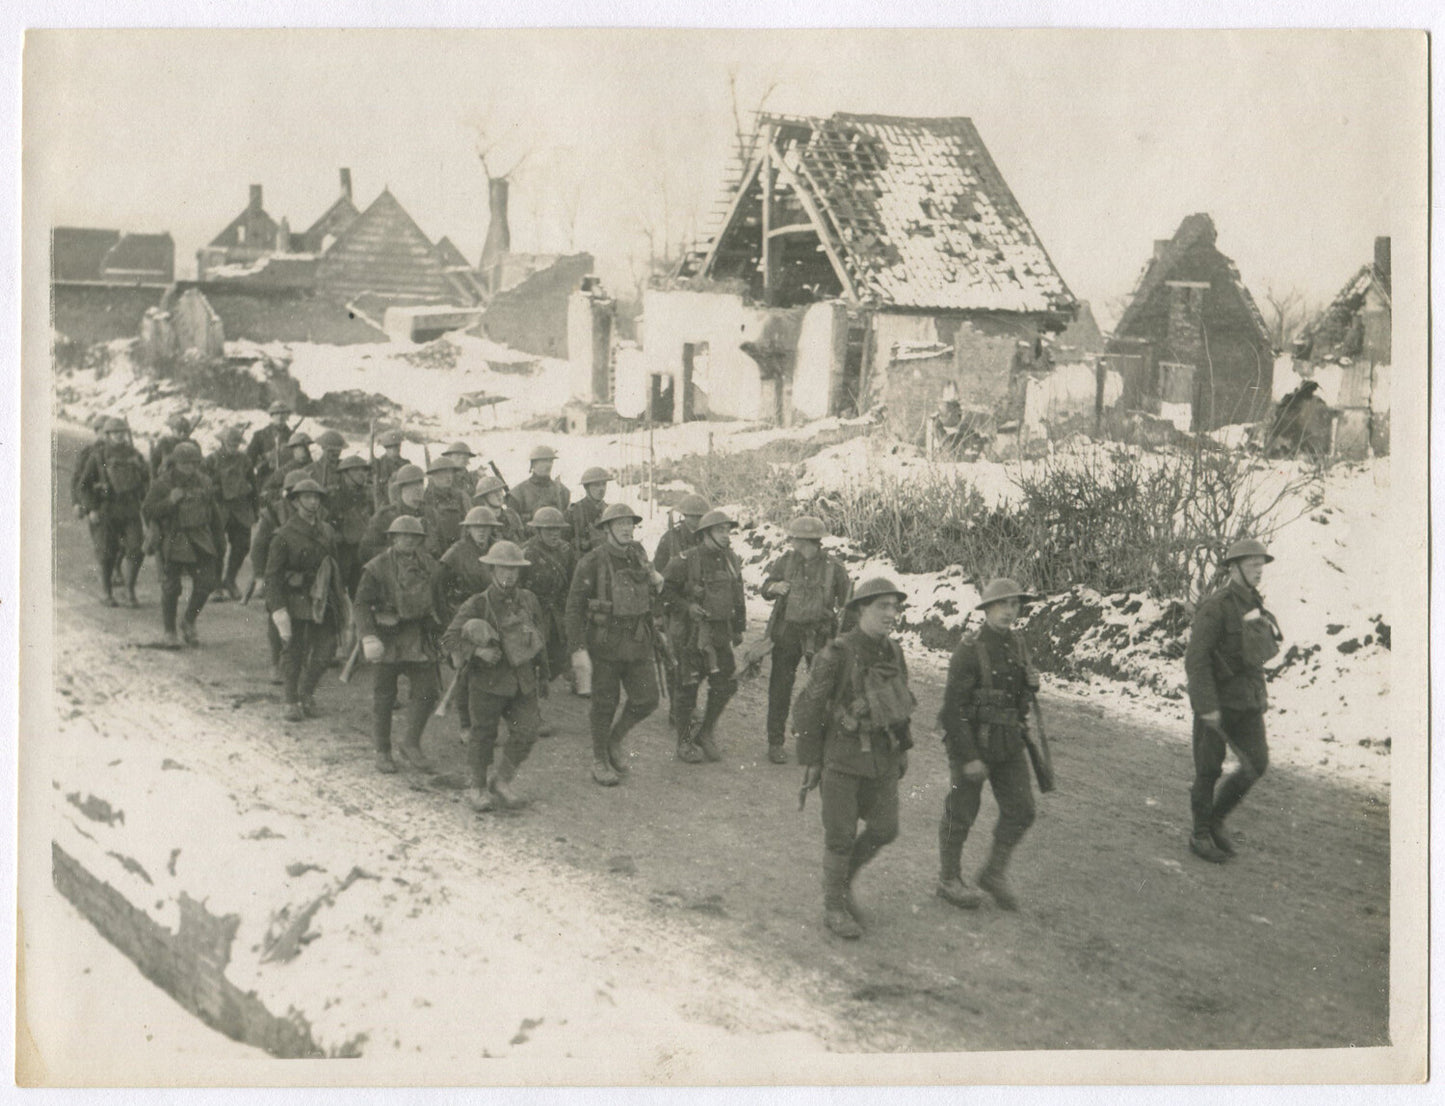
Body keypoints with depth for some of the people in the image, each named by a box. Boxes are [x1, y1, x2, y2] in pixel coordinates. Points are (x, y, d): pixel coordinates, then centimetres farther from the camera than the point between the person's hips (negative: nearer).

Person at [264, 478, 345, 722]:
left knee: (325, 649, 2)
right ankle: (291, 702, 14)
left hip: (320, 599, 5)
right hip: (294, 600, -5)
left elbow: (334, 566, 18)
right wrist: (278, 608, -18)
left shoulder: (327, 532, 8)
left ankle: (306, 695, 22)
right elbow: (272, 574, -10)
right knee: (293, 650, 1)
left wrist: (338, 597, 15)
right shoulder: (285, 535, -9)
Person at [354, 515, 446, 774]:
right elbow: (361, 604, -11)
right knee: (384, 696, 5)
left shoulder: (428, 564, 7)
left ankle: (411, 744, 13)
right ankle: (382, 752, 17)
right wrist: (368, 637, -22)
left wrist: (438, 633, 19)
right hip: (388, 637, -4)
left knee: (427, 690, -4)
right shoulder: (377, 567, -8)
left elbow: (436, 600, 18)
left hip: (419, 637, 4)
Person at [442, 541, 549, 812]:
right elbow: (450, 640, -10)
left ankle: (501, 782, 15)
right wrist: (478, 651, -24)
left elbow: (539, 638, 17)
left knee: (526, 732, -5)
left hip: (523, 680, 4)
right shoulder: (477, 605, -10)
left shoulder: (528, 600, 4)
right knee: (483, 734, 6)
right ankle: (479, 788, 25)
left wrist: (543, 673, 22)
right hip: (488, 681, -3)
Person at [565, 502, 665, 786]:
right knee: (605, 704, 5)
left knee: (646, 699, 1)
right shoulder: (592, 563, -11)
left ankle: (614, 741, 26)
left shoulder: (638, 555, 6)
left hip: (638, 642, 5)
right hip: (605, 643, -5)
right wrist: (577, 648, -17)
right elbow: (574, 606, -11)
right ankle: (600, 761, 23)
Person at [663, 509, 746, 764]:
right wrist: (687, 608, -20)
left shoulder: (731, 560, 8)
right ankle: (684, 742, 16)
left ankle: (705, 733, 22)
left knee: (726, 684, 3)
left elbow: (737, 597, 18)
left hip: (720, 633, 6)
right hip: (691, 633, -6)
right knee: (687, 688, 2)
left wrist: (738, 628, 17)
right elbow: (665, 592, -7)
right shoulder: (685, 561, -12)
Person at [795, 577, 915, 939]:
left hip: (882, 757, 6)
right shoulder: (837, 654, -16)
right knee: (841, 834, 1)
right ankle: (834, 907, 17)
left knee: (884, 828, 6)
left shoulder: (893, 654, 3)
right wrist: (809, 762, -10)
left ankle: (842, 881, 29)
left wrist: (903, 749, 16)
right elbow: (809, 708, -11)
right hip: (841, 756, -6)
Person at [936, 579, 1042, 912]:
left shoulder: (1016, 643, 5)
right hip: (972, 741, -6)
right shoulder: (970, 650, -17)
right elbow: (953, 706, -19)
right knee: (962, 813, 7)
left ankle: (994, 874, 21)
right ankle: (949, 880, 24)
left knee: (1020, 811, 3)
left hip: (1009, 743, 6)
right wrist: (968, 758, -21)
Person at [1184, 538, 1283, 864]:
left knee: (1257, 764, -1)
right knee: (1209, 769, 2)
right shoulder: (1215, 608, -16)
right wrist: (1207, 707, -23)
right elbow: (1195, 659, -20)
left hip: (1247, 701, 7)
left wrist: (1260, 693, 19)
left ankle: (1216, 819, 17)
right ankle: (1201, 835, 17)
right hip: (1215, 700, -7)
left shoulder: (1254, 606, 9)